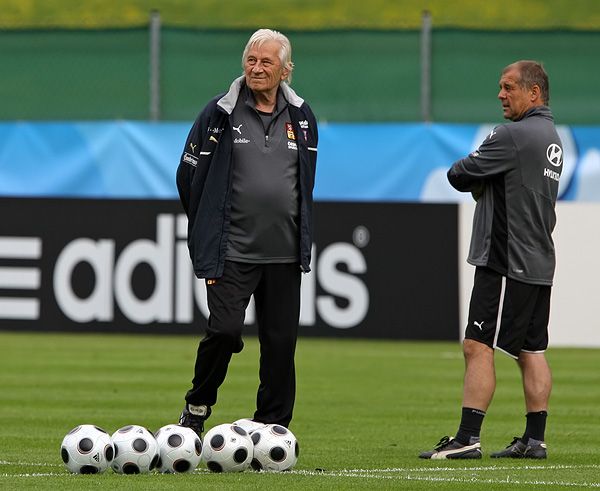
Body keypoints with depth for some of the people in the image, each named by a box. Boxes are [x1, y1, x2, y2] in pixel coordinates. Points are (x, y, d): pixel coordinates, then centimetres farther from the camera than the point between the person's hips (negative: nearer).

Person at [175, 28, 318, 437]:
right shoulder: (221, 114, -1)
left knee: (281, 342, 2)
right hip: (232, 251, -3)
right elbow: (189, 174, 6)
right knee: (225, 330, -16)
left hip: (285, 253, 3)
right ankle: (197, 407, 7)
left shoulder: (301, 117, 10)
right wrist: (210, 228, 9)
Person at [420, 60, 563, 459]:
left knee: (478, 346, -10)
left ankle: (468, 438, -14)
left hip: (506, 260, -10)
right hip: (539, 262, 10)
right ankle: (534, 440, 11)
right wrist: (484, 185, 5)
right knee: (531, 351, 10)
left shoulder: (515, 135, -15)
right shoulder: (551, 136, 16)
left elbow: (460, 175, -12)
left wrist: (472, 178, 9)